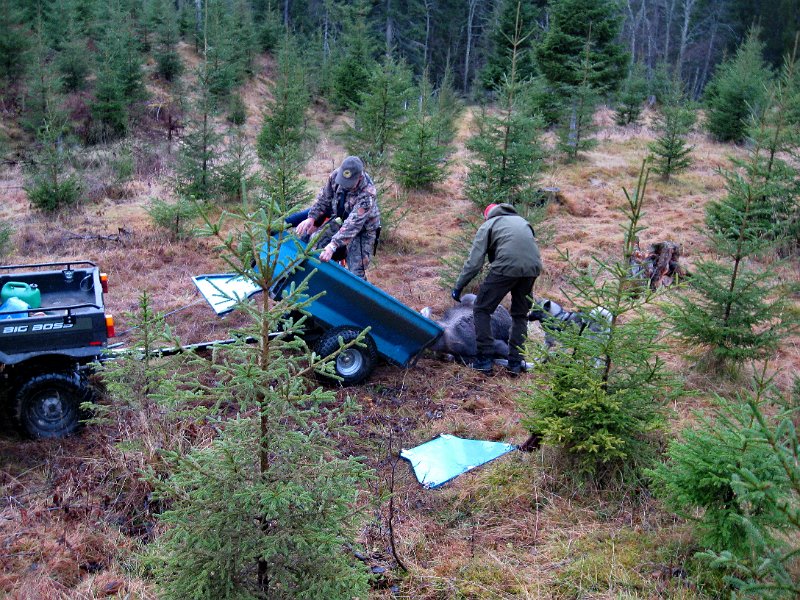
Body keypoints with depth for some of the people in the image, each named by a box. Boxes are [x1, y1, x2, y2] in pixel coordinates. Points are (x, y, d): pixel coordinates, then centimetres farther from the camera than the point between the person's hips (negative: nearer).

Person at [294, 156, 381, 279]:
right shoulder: (336, 176, -19)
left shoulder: (368, 193, -36)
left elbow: (354, 224, -41)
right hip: (341, 221, 6)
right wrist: (311, 218, -19)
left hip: (363, 229, -6)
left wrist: (333, 246, -48)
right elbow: (323, 198, -4)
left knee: (356, 273, -9)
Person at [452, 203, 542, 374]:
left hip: (506, 267, -5)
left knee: (482, 310, 10)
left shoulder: (488, 225, 17)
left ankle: (484, 360, 7)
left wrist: (458, 287, 13)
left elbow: (474, 262, 8)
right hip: (533, 268, 5)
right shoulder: (522, 221, 33)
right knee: (520, 314, 22)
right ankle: (516, 362, 20)